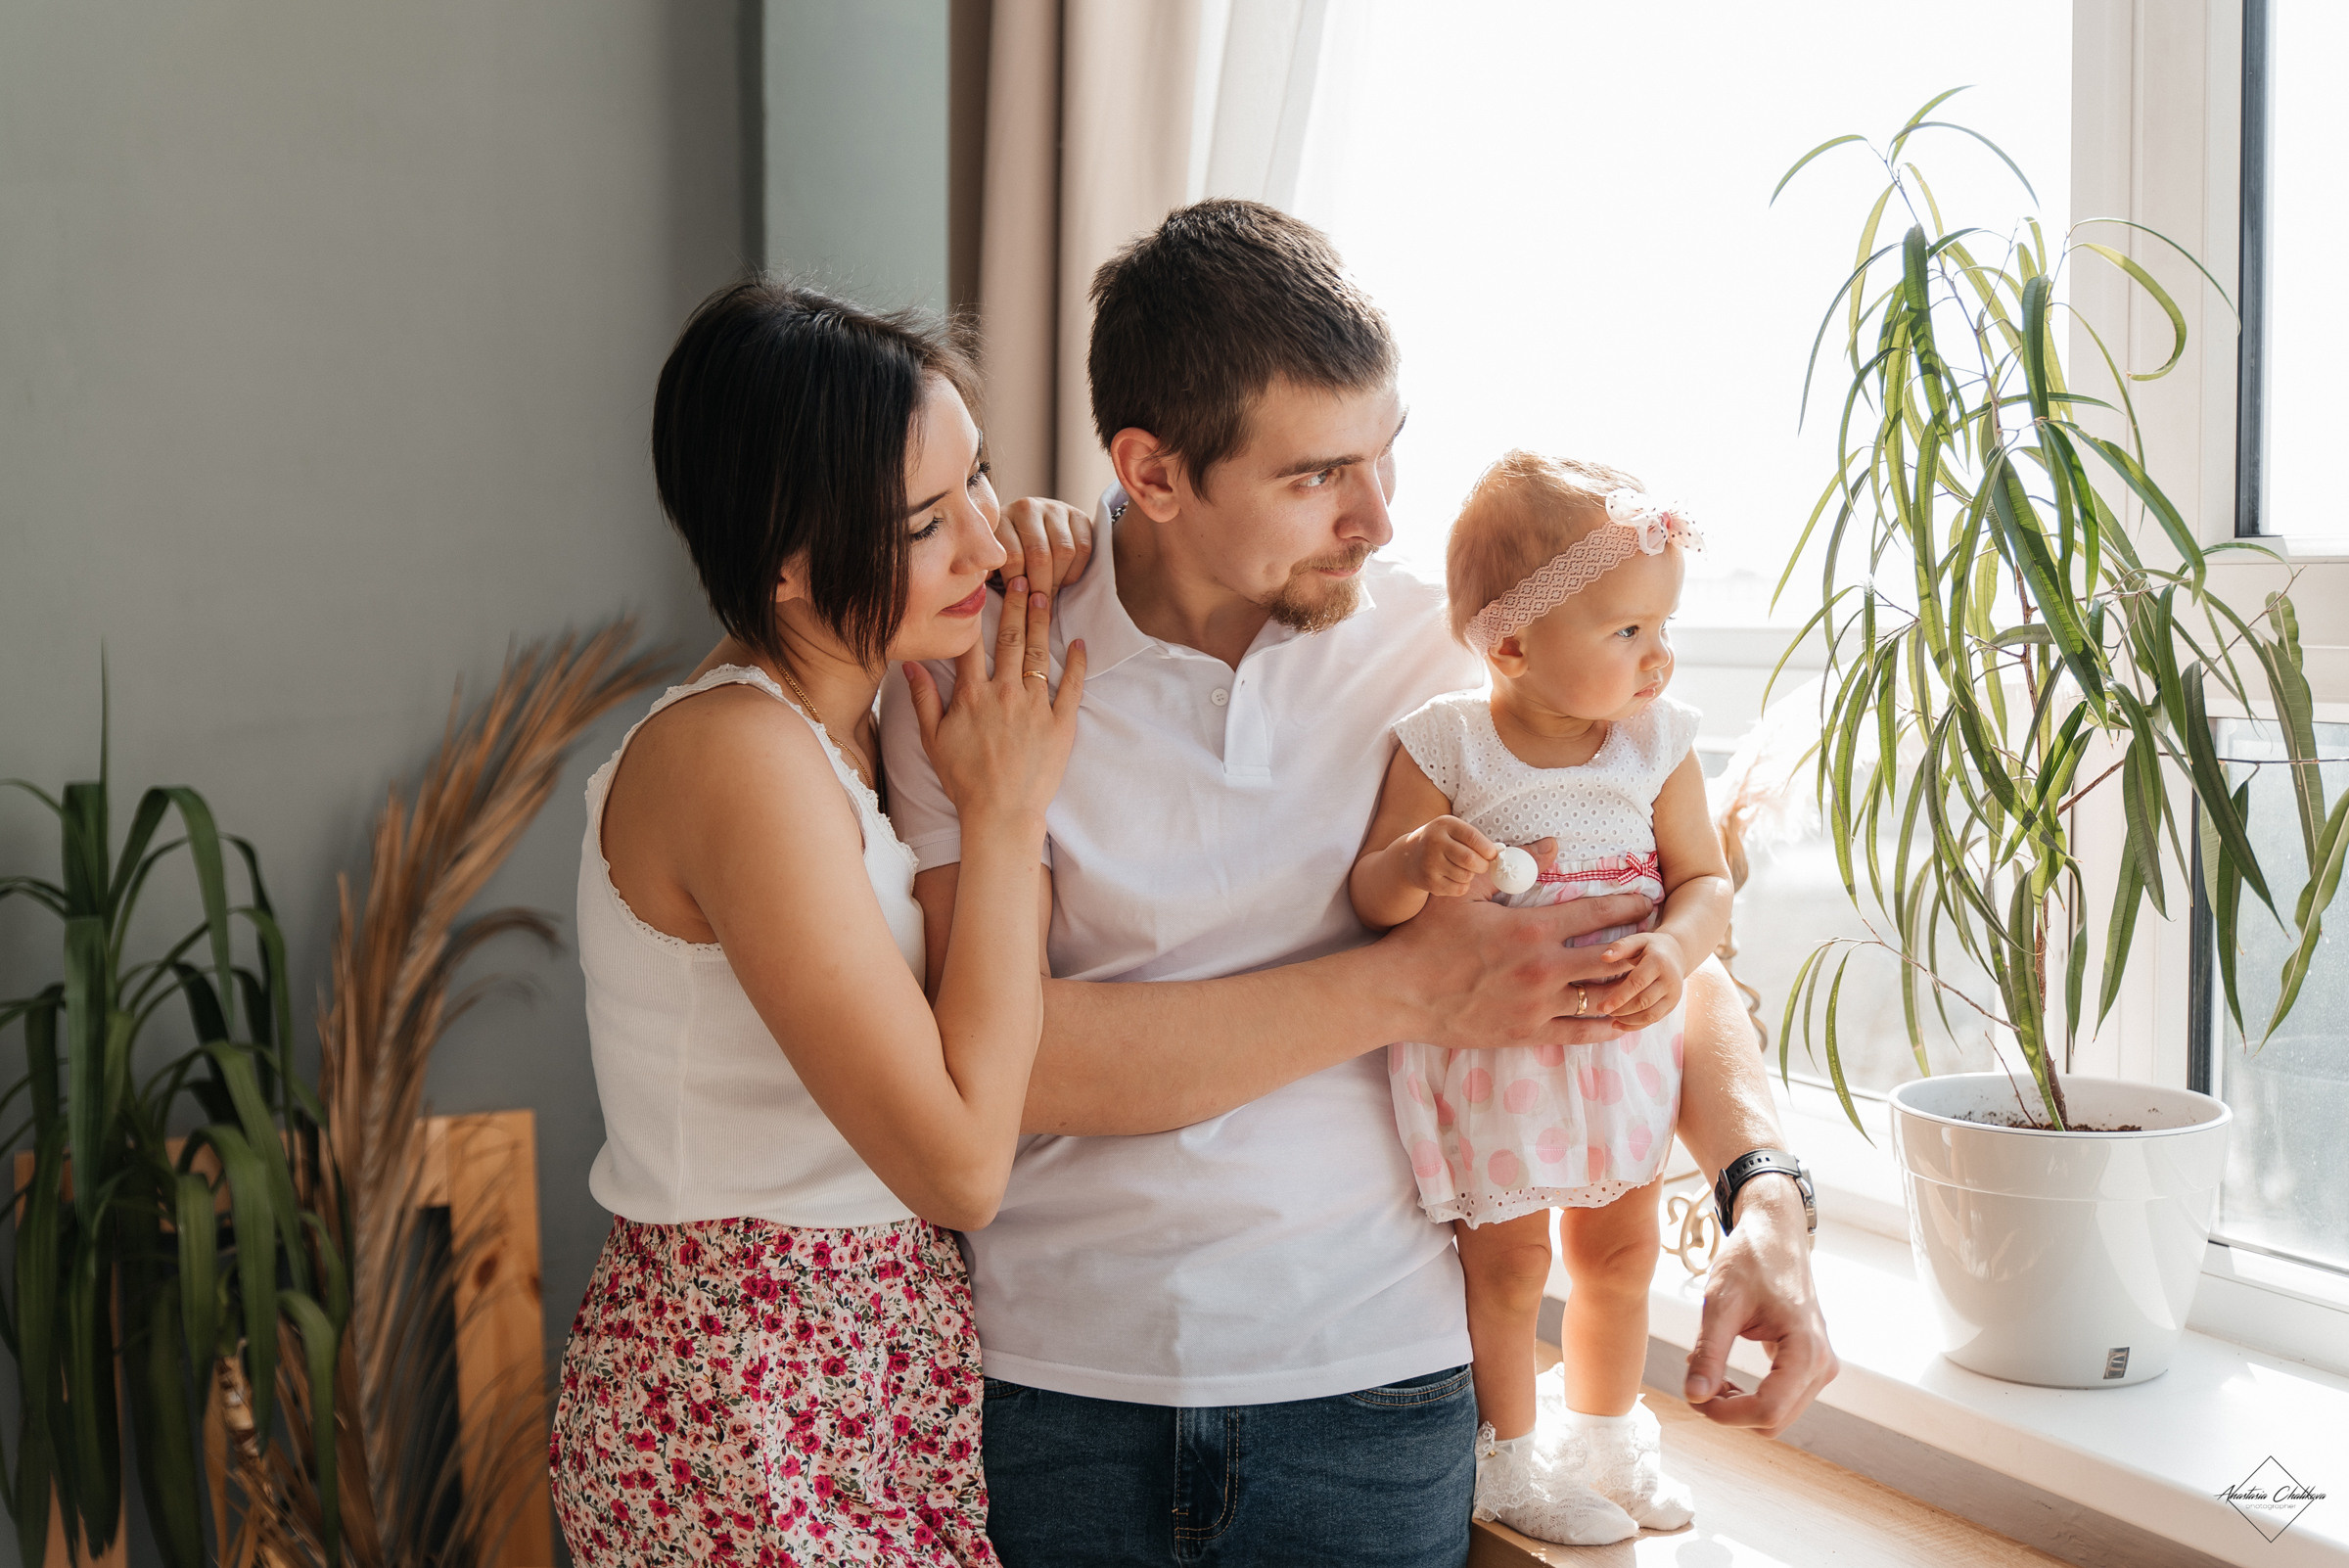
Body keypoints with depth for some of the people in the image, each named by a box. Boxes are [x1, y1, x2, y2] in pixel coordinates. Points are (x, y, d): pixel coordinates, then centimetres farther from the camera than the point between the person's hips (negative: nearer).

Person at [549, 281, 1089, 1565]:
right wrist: (1006, 815, -16)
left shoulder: (839, 724, 5)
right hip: (751, 1406, -8)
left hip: (891, 1357, 9)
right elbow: (961, 1163, -24)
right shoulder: (739, 758, -23)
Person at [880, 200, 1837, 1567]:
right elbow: (1008, 1055, -18)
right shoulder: (978, 672, -8)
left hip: (1372, 1392, 2)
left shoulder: (1440, 653, -2)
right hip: (1054, 1391, -1)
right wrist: (1408, 991, -17)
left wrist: (1765, 1201, -12)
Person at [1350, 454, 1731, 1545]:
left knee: (1620, 1249, 19)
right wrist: (1416, 862, -38)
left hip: (1620, 1042, 5)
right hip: (1490, 1048, -4)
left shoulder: (1658, 739, -5)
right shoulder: (1445, 745, -17)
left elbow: (1704, 879, -3)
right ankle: (1508, 1463, 30)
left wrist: (1672, 952, -24)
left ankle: (1602, 1438, 43)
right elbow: (1369, 896, -15)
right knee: (1506, 1261, 7)